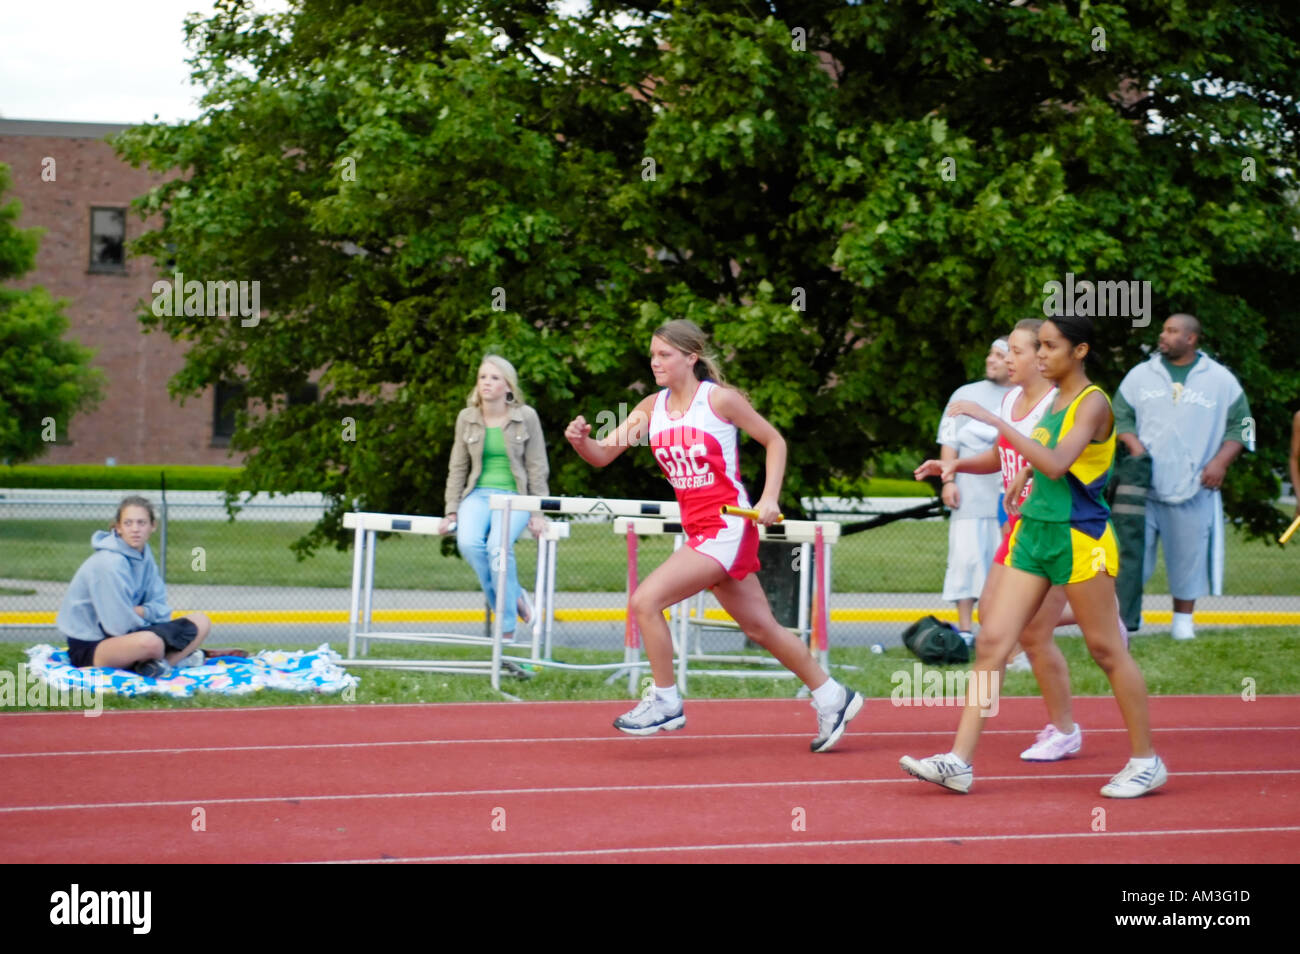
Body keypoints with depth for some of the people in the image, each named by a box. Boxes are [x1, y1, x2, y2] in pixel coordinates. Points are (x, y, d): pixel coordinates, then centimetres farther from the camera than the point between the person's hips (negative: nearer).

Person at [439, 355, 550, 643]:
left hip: (514, 495, -3)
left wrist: (537, 513, -2)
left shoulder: (526, 417, 0)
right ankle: (514, 598, -7)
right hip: (479, 493, 3)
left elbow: (537, 467, 3)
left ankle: (507, 627, -18)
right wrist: (451, 511, 7)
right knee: (468, 542, -29)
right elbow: (458, 468, 12)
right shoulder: (467, 418, 7)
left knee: (498, 546, -31)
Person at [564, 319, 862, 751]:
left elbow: (775, 440, 0)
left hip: (728, 527, -7)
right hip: (699, 532, 7)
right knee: (760, 627, 14)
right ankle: (832, 698, 28)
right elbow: (603, 454, 3)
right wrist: (581, 441, -19)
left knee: (645, 601, -17)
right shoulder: (653, 407, 7)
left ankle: (666, 702, -3)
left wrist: (770, 498, -11)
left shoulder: (719, 398, -10)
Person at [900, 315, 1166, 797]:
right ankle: (959, 761, -4)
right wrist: (1024, 477, 17)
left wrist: (995, 421, -30)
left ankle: (1146, 761, 15)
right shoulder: (1054, 399, 12)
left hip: (1079, 538, -8)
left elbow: (1056, 463, -27)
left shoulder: (1093, 403, -13)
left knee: (1106, 649, 2)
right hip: (1034, 532, 8)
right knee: (992, 640, -2)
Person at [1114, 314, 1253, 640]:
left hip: (1194, 490, -1)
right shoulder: (1141, 375, 8)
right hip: (1144, 487, 1)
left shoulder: (1220, 380, 4)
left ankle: (1183, 619, 15)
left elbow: (1240, 425, 8)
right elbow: (1121, 416, 11)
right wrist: (1135, 448, -6)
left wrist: (1221, 461, -6)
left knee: (1188, 555, 3)